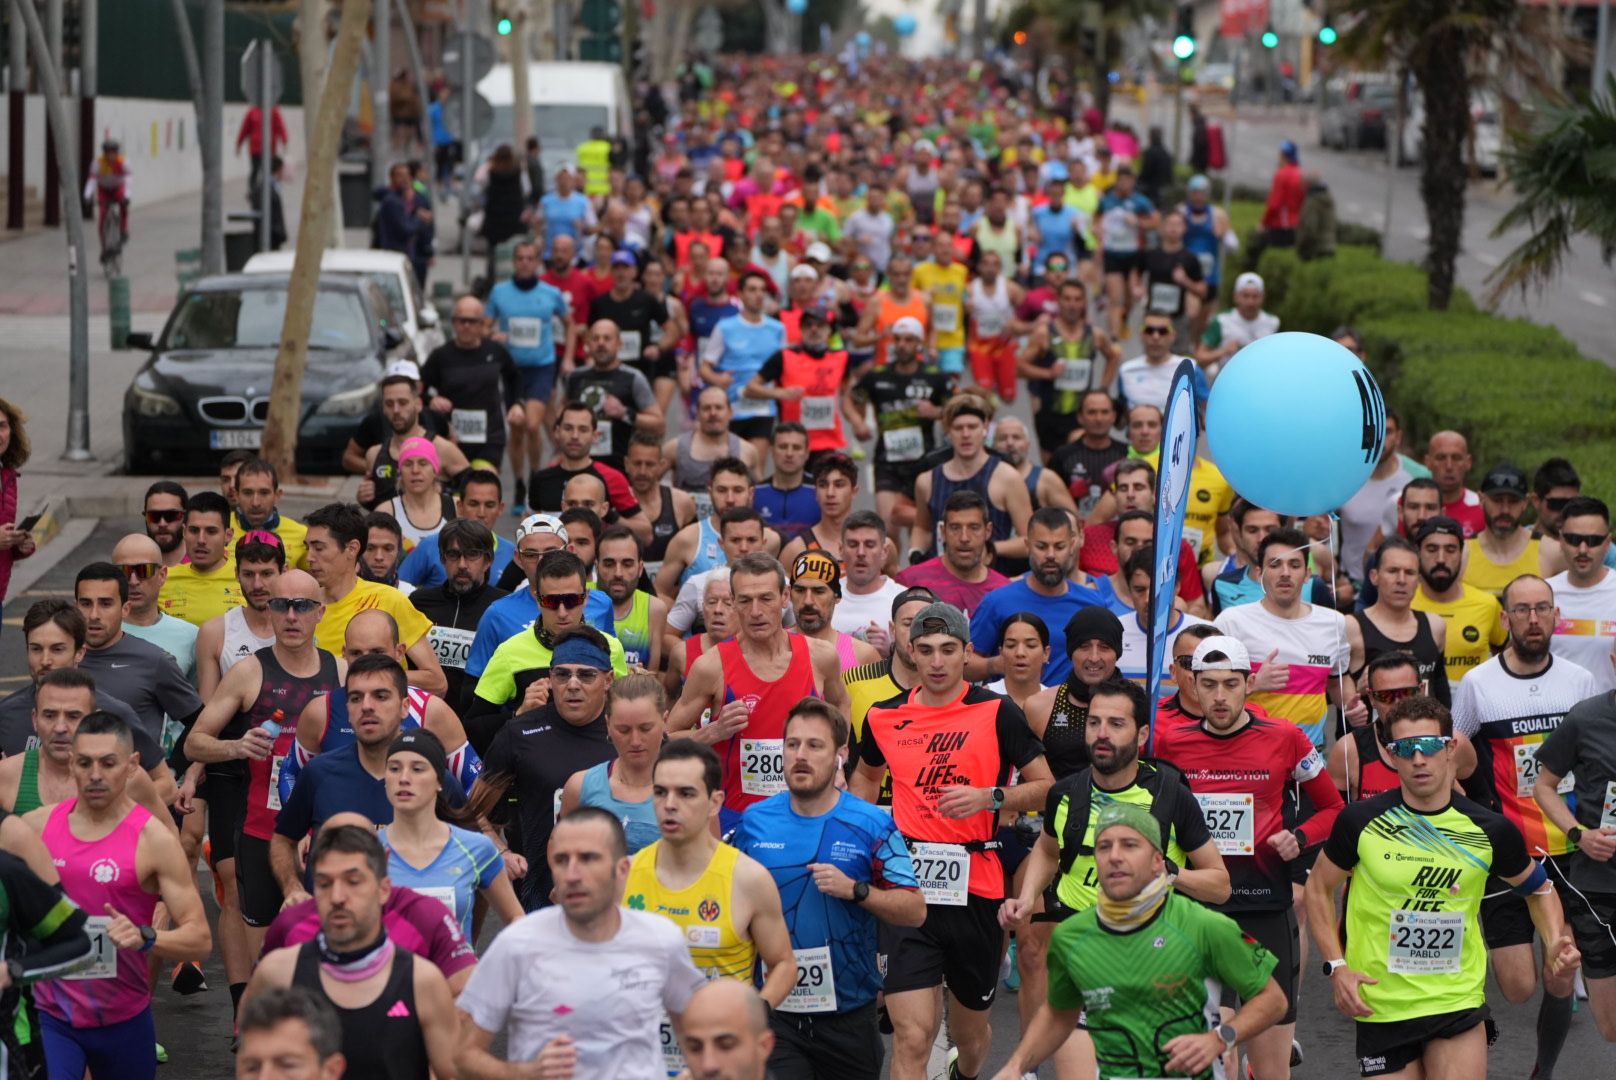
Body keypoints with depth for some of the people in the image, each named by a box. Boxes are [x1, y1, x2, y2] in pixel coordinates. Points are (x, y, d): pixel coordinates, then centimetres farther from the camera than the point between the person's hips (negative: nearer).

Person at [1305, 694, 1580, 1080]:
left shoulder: (1491, 830, -4)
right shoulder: (1360, 821, -7)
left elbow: (1538, 890, 14)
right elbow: (1318, 888, 7)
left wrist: (1555, 945, -4)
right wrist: (1336, 966, -4)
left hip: (1458, 1003, 0)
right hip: (1380, 1008, 0)